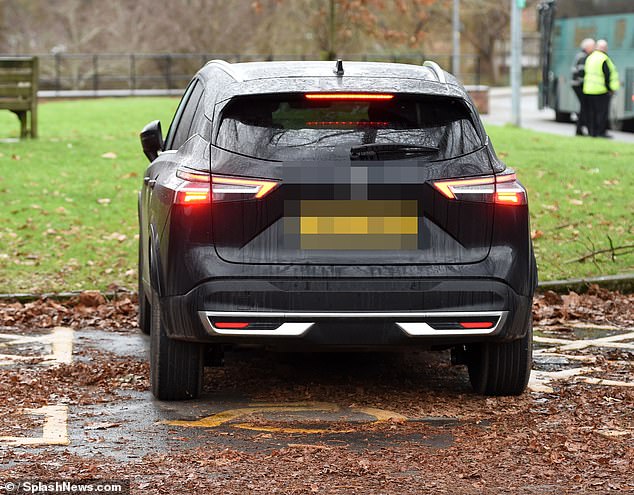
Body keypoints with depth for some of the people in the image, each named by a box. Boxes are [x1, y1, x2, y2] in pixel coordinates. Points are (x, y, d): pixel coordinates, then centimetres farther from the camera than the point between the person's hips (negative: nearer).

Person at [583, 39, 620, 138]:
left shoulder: (590, 57, 10)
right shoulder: (604, 59, -14)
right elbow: (607, 76, -16)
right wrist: (610, 89, -7)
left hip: (589, 89, 8)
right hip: (601, 90, -8)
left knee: (592, 112, 11)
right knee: (603, 112, -2)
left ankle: (592, 131, 12)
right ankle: (601, 132, -3)